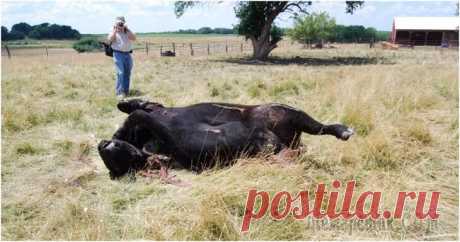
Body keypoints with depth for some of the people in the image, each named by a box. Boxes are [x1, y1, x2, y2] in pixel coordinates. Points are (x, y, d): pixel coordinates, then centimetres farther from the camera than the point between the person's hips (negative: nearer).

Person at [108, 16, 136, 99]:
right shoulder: (113, 32, 5)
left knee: (127, 73, 8)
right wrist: (115, 29, -12)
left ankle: (126, 91, 19)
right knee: (120, 73, -14)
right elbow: (110, 39, -14)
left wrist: (127, 29, -11)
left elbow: (134, 38, -6)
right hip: (118, 54, -4)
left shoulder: (128, 31, 12)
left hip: (128, 54, 4)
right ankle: (119, 92, -11)